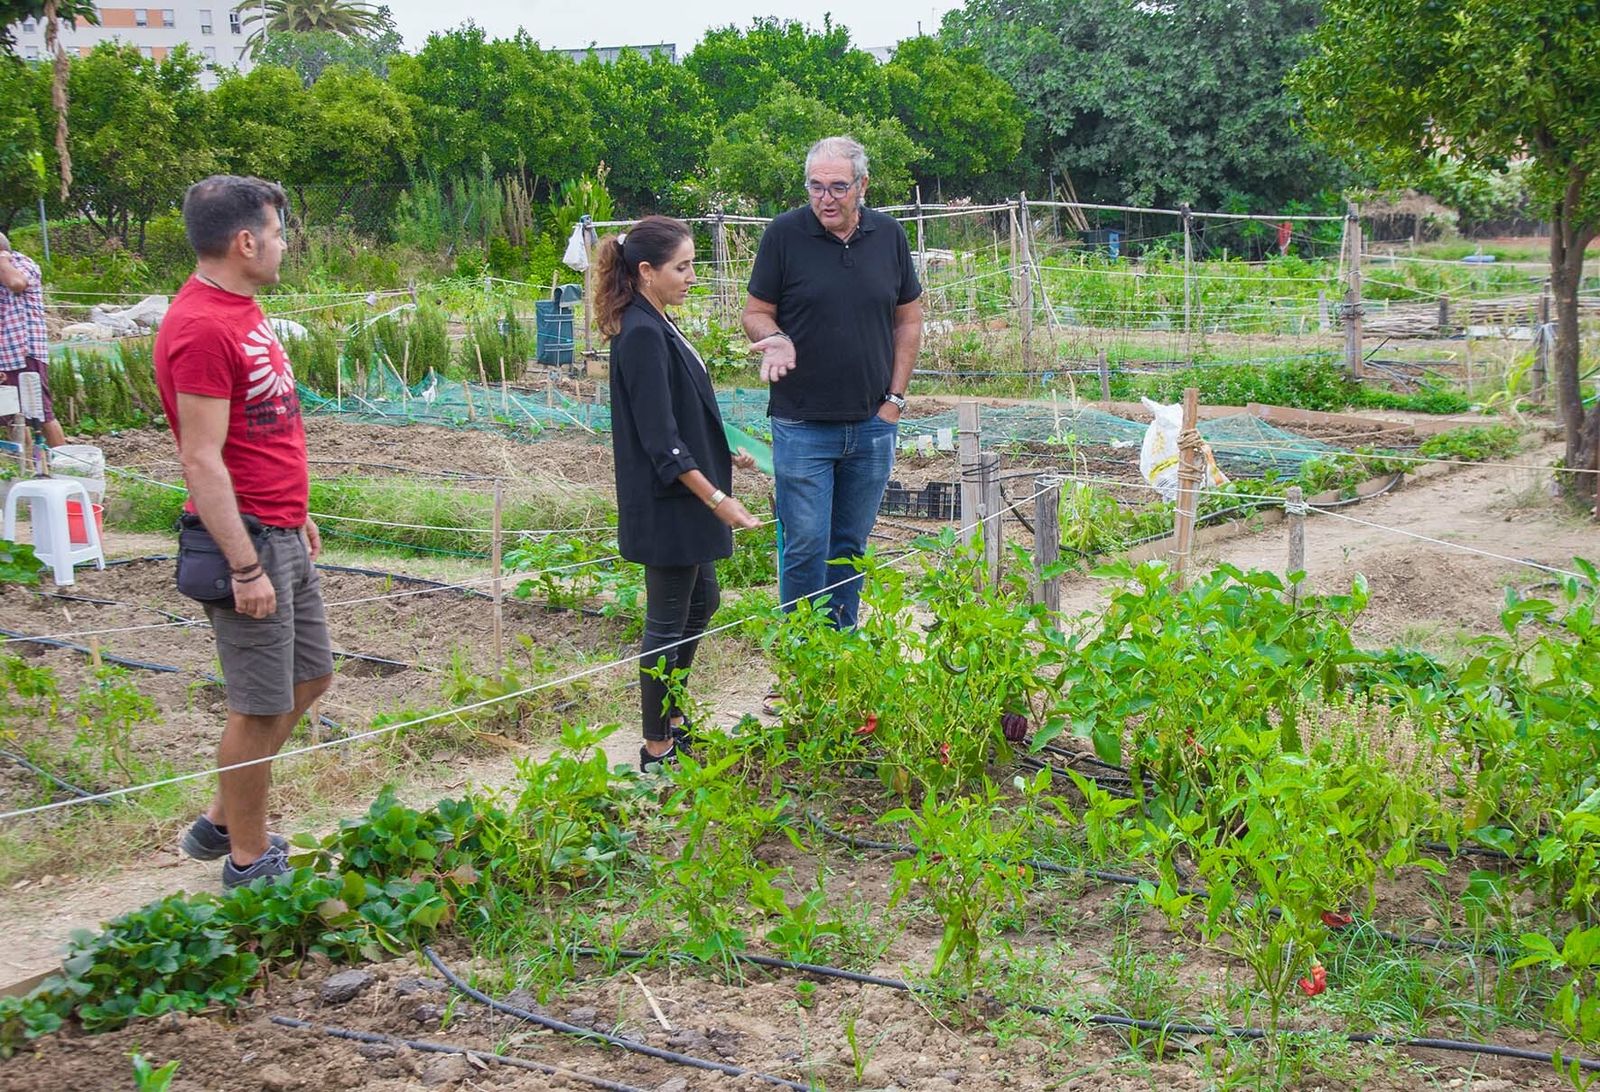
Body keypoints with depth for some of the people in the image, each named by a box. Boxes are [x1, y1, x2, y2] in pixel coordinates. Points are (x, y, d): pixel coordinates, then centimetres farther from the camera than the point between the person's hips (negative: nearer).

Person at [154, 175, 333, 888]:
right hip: (246, 537, -10)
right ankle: (248, 860, 17)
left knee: (310, 677, 18)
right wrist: (246, 566, -22)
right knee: (264, 707, 0)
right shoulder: (202, 327, -20)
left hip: (282, 534, 10)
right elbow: (201, 461, -22)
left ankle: (222, 823, 31)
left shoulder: (240, 310, 11)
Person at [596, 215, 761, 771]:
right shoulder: (642, 335, -20)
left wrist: (723, 455, 29)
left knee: (701, 600, 21)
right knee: (669, 620, 1)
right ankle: (658, 747, 14)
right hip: (666, 502, -10)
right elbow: (660, 438, -23)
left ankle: (670, 717, 35)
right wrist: (716, 499, -23)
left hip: (685, 500, 10)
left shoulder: (658, 326, 10)